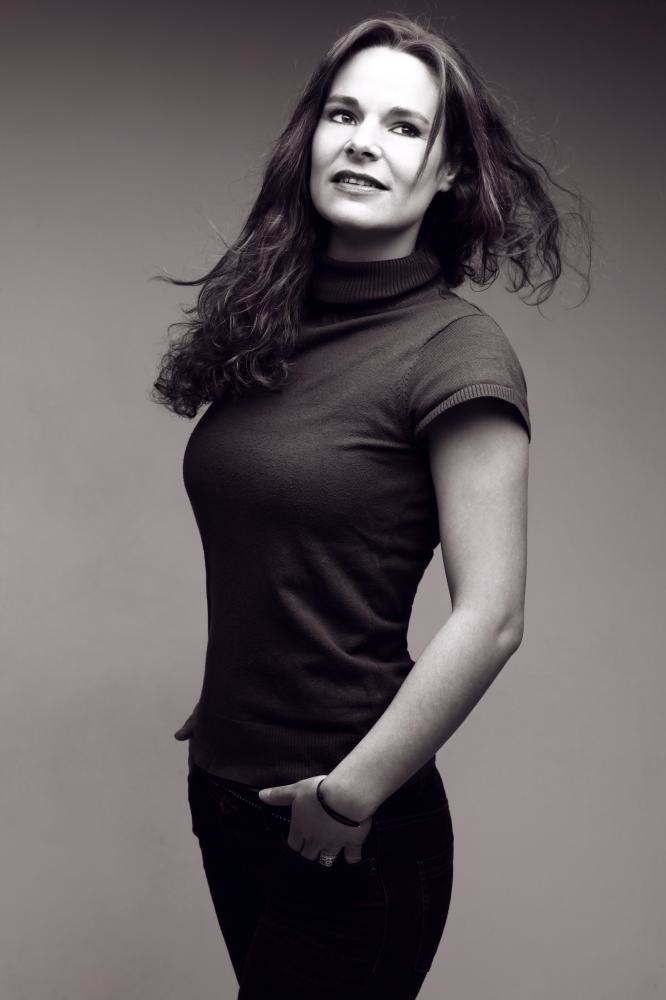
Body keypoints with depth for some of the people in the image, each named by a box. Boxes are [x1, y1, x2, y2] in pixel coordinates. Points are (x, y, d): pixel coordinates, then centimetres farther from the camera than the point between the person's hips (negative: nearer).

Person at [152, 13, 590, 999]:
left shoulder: (456, 353, -16)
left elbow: (489, 620, -20)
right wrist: (225, 702, 9)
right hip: (224, 788, 6)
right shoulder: (268, 329, 3)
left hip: (349, 831, -6)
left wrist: (353, 793, -15)